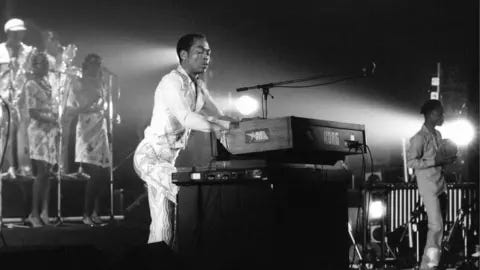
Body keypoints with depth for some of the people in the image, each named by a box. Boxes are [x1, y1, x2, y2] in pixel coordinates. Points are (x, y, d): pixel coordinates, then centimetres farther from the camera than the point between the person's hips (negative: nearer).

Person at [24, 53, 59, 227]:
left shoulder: (47, 84, 17)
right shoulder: (31, 85, -5)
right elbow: (32, 112, -11)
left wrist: (56, 127, 4)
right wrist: (51, 119, -12)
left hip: (51, 130, 7)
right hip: (39, 130, -7)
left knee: (47, 173, 5)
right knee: (42, 172, -11)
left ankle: (44, 211, 7)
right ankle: (34, 214, -6)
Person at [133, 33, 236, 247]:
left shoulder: (198, 86, 11)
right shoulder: (172, 82, -17)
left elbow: (218, 117, 7)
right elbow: (187, 119, -32)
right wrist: (226, 128, -41)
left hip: (169, 158, 9)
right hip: (151, 157, -9)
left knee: (163, 227, 7)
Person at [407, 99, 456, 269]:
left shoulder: (437, 134, 10)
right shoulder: (420, 138, -15)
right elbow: (411, 161, -17)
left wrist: (446, 160, 1)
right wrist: (435, 161, -20)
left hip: (441, 184, 8)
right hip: (428, 187, -8)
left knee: (439, 224, 11)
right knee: (436, 226, -10)